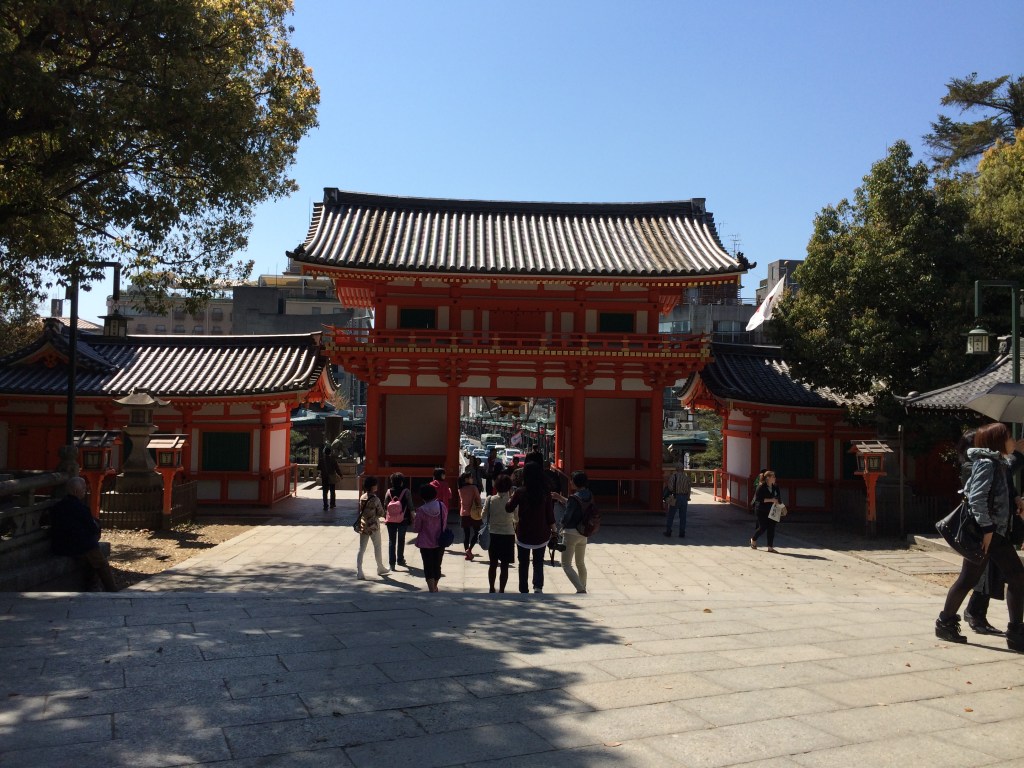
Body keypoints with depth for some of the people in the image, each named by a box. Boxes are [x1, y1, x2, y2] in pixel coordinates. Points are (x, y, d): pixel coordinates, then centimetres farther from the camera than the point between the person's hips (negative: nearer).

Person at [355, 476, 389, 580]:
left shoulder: (362, 498, 1)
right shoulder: (375, 499, -16)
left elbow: (359, 512, 9)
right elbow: (381, 513, -11)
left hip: (363, 526, 5)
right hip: (374, 527, -4)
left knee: (361, 549, 4)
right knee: (377, 548, 14)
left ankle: (359, 572, -3)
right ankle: (380, 569, 29)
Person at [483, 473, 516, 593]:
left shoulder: (490, 500, -8)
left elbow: (484, 517, -2)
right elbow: (517, 519, -1)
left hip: (493, 535, 2)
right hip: (508, 535, -2)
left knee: (493, 564, 16)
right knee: (504, 566, 6)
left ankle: (492, 589, 25)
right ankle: (501, 591, 9)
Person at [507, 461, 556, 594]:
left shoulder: (520, 491, -13)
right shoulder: (545, 492, -8)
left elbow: (509, 508, -3)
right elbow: (550, 513, -3)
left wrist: (512, 497, 14)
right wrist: (553, 529, 8)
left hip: (524, 533, -1)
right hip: (541, 533, 2)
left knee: (523, 563, 13)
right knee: (538, 562, 16)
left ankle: (524, 590, 15)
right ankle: (538, 586, -3)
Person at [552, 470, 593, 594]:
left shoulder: (574, 498, -21)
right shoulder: (589, 496, 1)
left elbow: (566, 517, -20)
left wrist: (561, 526, 0)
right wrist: (561, 498, 22)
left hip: (571, 533, -8)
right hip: (583, 533, 8)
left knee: (566, 564, -2)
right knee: (581, 563, 22)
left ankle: (581, 590, -14)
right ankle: (583, 589, 30)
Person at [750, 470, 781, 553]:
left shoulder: (775, 487, 7)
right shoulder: (761, 487, -12)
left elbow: (778, 498, 20)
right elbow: (758, 498, -18)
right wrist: (770, 500, -22)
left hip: (772, 511, 6)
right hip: (762, 511, -5)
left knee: (771, 528, 2)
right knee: (763, 527, -1)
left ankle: (770, 547, 8)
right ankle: (753, 540, 27)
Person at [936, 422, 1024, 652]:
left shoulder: (998, 463, 14)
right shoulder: (986, 463, -14)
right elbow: (976, 498, -22)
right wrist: (986, 528, -22)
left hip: (997, 531, 9)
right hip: (984, 532, -9)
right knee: (969, 579, 0)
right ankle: (945, 623, 14)